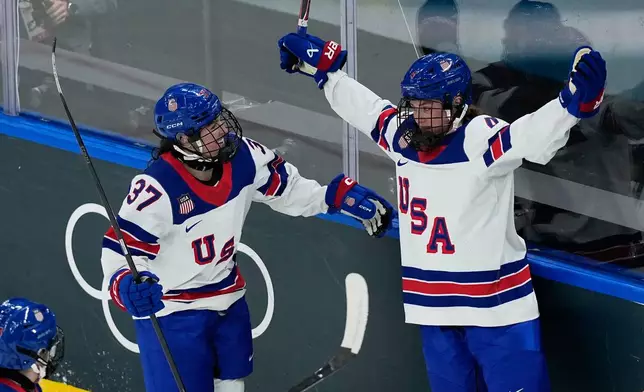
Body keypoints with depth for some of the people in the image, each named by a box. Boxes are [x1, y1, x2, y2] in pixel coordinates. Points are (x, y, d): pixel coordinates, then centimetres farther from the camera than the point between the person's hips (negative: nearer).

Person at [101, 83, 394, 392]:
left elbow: (286, 188, 4)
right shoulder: (155, 190, -31)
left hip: (227, 298, 7)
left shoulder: (243, 158, -13)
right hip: (171, 310, -7)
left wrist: (341, 196, -4)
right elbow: (122, 249, -26)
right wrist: (127, 286, -46)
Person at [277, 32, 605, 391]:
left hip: (496, 306, -7)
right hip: (434, 307, 7)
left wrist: (576, 99, -50)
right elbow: (362, 104, 20)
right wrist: (320, 66, 27)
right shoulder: (403, 136, 3)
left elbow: (536, 135, -33)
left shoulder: (482, 140, -17)